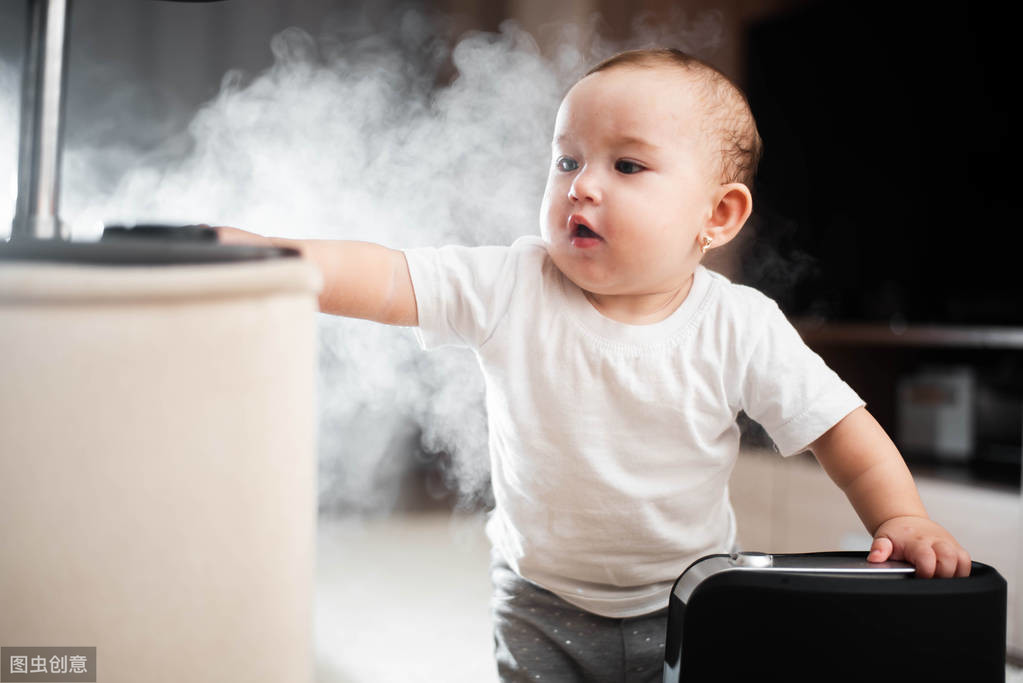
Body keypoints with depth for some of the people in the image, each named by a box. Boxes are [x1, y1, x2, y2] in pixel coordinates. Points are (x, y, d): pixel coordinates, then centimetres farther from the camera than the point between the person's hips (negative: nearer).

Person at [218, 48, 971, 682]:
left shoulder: (739, 327, -17)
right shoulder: (508, 289, -17)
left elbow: (841, 427, -9)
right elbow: (376, 277, -25)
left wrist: (901, 517, -22)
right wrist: (243, 250, -37)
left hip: (690, 602, 0)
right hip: (545, 604, 1)